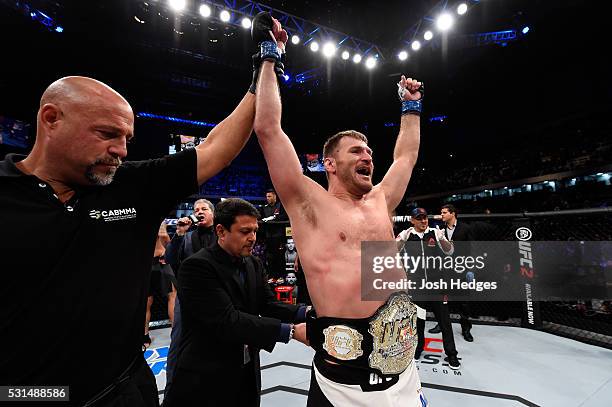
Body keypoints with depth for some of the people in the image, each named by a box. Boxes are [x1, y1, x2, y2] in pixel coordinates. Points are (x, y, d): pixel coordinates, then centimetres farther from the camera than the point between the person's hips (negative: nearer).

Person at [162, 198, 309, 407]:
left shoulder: (254, 264, 3)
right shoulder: (197, 266, -21)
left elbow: (268, 304, -3)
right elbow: (227, 321, -28)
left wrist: (305, 312, -22)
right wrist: (290, 331, -31)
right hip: (207, 379, -6)